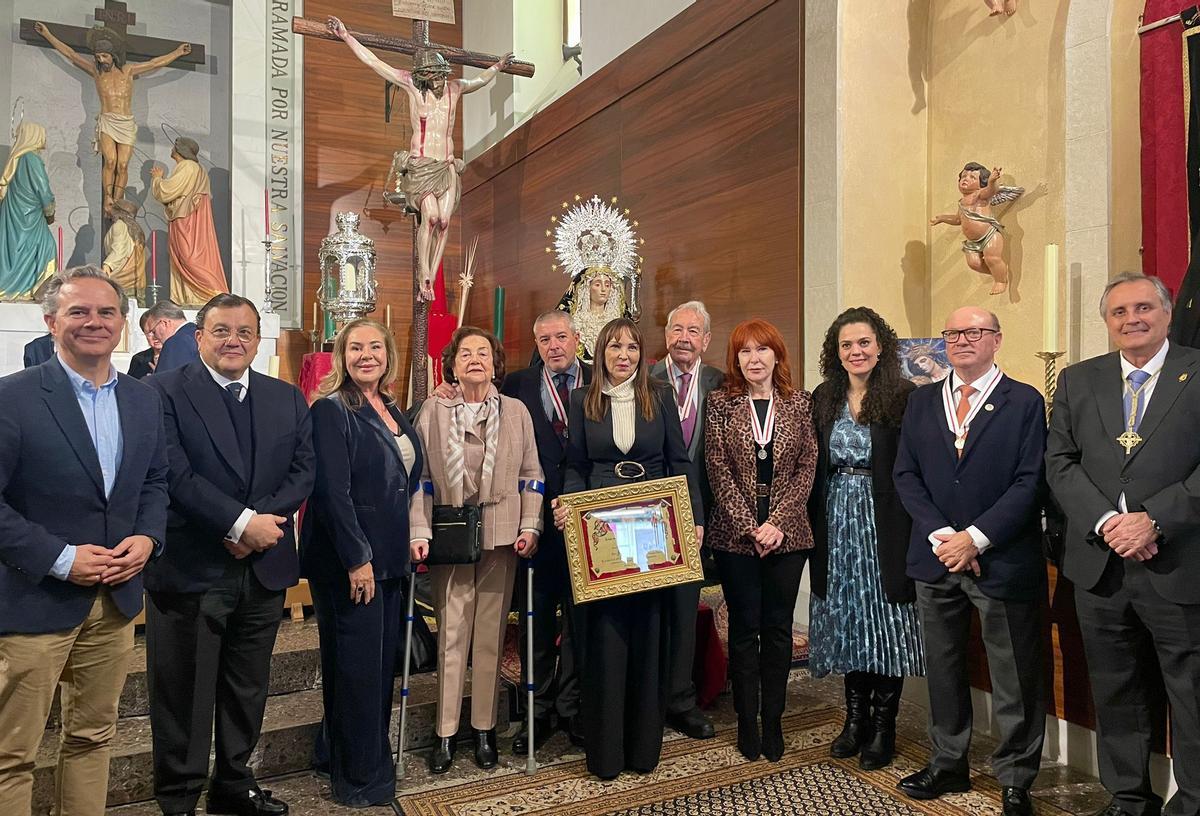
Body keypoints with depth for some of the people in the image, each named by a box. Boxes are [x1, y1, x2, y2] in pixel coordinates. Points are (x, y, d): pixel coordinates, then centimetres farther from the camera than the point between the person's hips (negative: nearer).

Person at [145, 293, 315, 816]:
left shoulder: (287, 399, 9)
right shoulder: (164, 391, -5)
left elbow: (302, 473, 3)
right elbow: (174, 474, -15)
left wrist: (263, 522, -13)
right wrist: (241, 521, -19)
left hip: (265, 567, 5)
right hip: (191, 570, -4)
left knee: (247, 689, 17)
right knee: (184, 693, 8)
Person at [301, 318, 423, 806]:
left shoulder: (391, 410, 12)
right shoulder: (332, 410, -12)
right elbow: (332, 491, -19)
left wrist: (411, 539, 14)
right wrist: (357, 558, -21)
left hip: (388, 556, 8)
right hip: (348, 560, -8)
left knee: (382, 661, 16)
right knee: (357, 667, 2)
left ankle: (335, 753, 35)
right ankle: (360, 776, 18)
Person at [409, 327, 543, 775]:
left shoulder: (516, 412, 8)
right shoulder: (432, 411, 5)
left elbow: (532, 476, 7)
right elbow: (419, 476, 2)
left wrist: (529, 527, -2)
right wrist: (419, 532, -6)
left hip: (501, 536, 1)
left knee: (491, 634, 7)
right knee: (450, 634, 3)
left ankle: (484, 728, 20)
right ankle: (445, 733, 15)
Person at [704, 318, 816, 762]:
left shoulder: (800, 403, 4)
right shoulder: (721, 402, 0)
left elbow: (807, 467, 1)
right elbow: (718, 470, -4)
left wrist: (778, 522, -10)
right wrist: (749, 526, -12)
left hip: (787, 533, 1)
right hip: (735, 534, -1)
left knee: (778, 627, 9)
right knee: (743, 627, 7)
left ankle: (773, 721, 21)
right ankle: (747, 722, 19)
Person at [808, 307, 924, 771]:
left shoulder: (905, 398, -7)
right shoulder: (824, 400, 7)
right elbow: (815, 469, 9)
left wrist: (914, 530, -17)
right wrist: (814, 525, 4)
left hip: (885, 524, -4)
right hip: (836, 524, 4)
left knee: (886, 623, 4)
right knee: (847, 622, 12)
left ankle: (883, 728, 19)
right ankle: (856, 718, 27)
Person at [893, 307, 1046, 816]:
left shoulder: (1025, 402, -2)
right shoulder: (921, 402, 9)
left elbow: (1029, 483, -9)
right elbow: (905, 475, 4)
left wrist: (975, 539, -15)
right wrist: (940, 535, -9)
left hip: (1003, 560, -3)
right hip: (935, 560, 4)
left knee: (1015, 679, 7)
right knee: (943, 669, 15)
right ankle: (948, 764, 31)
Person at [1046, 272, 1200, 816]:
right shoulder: (1078, 381, 9)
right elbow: (1059, 462, 4)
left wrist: (1156, 521, -17)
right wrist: (1105, 522, -10)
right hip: (1100, 565, 3)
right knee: (1115, 694, 15)